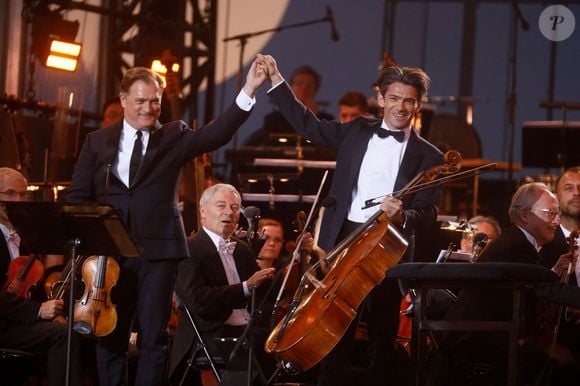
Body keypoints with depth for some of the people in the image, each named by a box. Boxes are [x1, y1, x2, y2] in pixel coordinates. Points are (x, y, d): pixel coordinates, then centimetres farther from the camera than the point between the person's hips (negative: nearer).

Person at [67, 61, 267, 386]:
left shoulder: (174, 136, 6)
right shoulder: (98, 142, 9)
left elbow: (216, 134, -10)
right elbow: (78, 197, 9)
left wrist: (248, 92, -22)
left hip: (158, 249, -1)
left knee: (154, 338, 0)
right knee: (109, 337, 7)